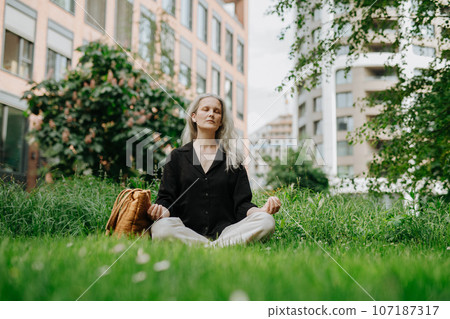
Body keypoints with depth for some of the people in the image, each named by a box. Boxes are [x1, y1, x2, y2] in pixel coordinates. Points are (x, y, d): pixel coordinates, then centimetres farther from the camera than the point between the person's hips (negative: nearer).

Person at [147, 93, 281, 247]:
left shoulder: (232, 157, 16)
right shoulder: (177, 156, 14)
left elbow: (242, 203, 9)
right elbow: (166, 199, 7)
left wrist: (262, 210, -14)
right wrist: (161, 211, -18)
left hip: (226, 231, 2)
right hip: (186, 233, -1)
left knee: (267, 222, -26)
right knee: (160, 228, -35)